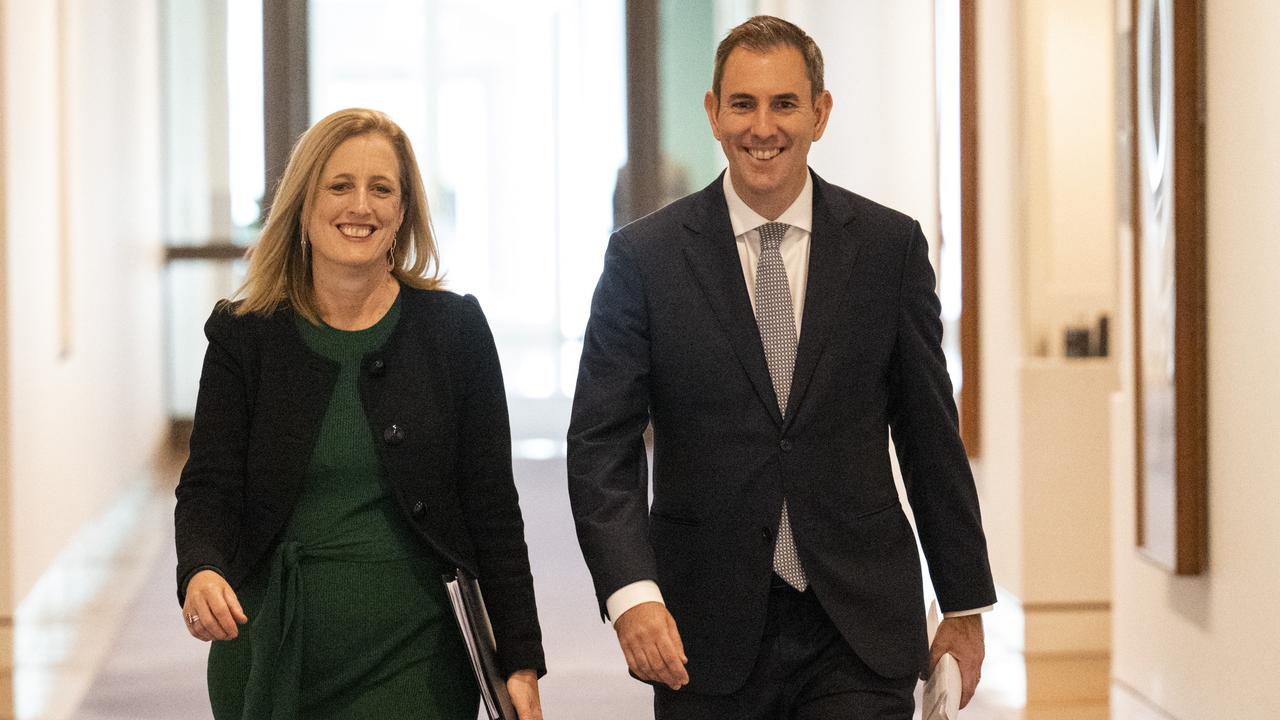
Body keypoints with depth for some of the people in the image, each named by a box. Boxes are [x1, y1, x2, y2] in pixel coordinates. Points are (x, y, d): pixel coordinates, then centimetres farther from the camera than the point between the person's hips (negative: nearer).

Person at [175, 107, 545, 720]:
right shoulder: (244, 336, 3)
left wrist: (520, 660, -2)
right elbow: (208, 487, -3)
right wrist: (200, 573, -26)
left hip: (410, 652, -1)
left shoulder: (454, 328, 1)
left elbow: (491, 504, 1)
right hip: (273, 651, 1)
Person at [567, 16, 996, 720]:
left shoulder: (890, 245, 3)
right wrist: (631, 592, -20)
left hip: (859, 634, 0)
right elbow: (601, 445, -4)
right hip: (707, 636, 0)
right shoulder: (645, 257, 0)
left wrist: (964, 602, 10)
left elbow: (930, 435, 8)